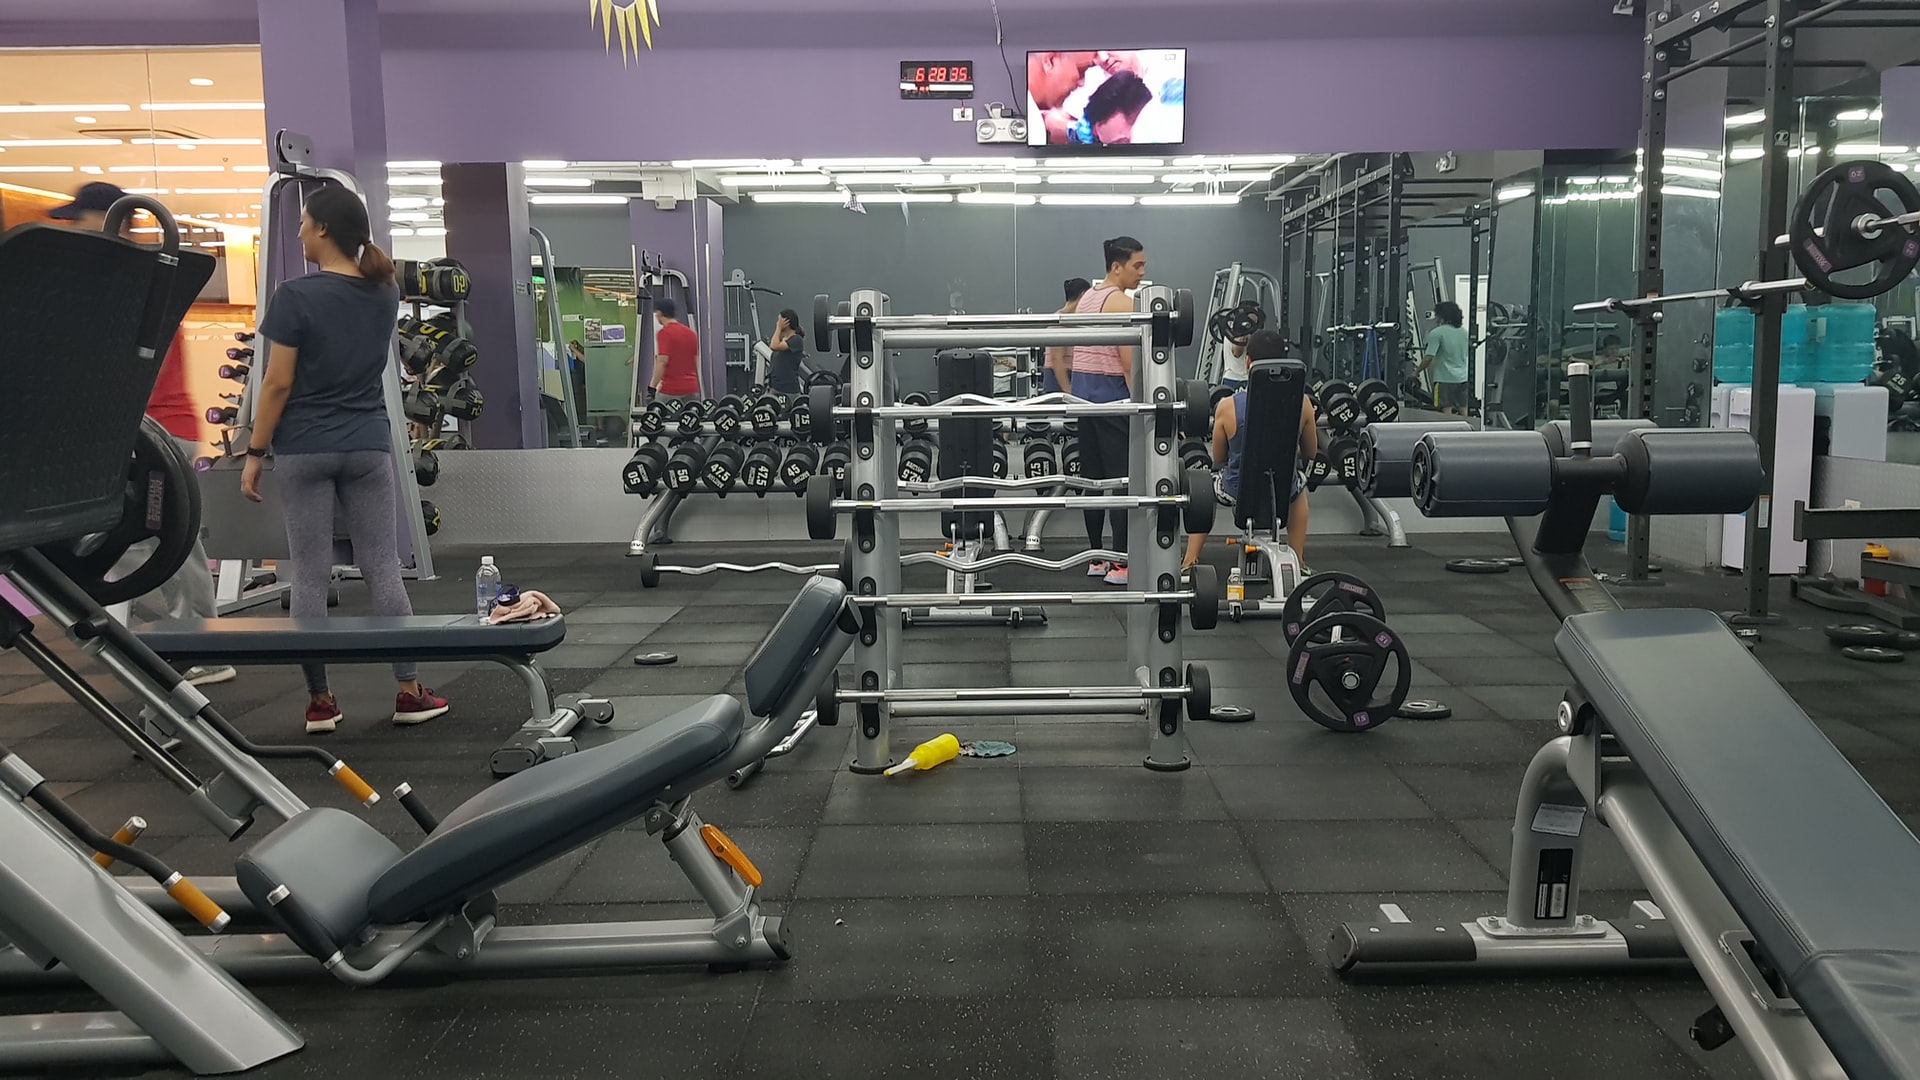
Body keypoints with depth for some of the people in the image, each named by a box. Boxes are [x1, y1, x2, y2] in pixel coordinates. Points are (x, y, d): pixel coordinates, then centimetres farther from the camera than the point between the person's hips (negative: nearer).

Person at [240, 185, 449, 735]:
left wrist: (255, 453, -2)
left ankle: (320, 702, 10)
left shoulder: (295, 295, -10)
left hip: (304, 450, -4)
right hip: (368, 445, 4)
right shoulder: (385, 292, 6)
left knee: (310, 577, 3)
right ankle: (410, 692, 7)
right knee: (383, 570, 6)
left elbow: (278, 384, -10)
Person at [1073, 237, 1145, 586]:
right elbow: (1129, 362, -18)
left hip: (1083, 388, 9)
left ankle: (1096, 558, 18)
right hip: (1111, 391, -9)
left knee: (1093, 475, 12)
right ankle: (1120, 565, -4)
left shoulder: (1086, 298, 14)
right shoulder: (1122, 302, -13)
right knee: (1124, 479, -5)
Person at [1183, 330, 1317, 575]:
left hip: (1237, 491, -1)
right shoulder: (1301, 403, -13)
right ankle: (1299, 564, 37)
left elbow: (1218, 460, -1)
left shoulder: (1227, 406, -17)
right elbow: (1311, 453, 4)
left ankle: (1189, 563, 30)